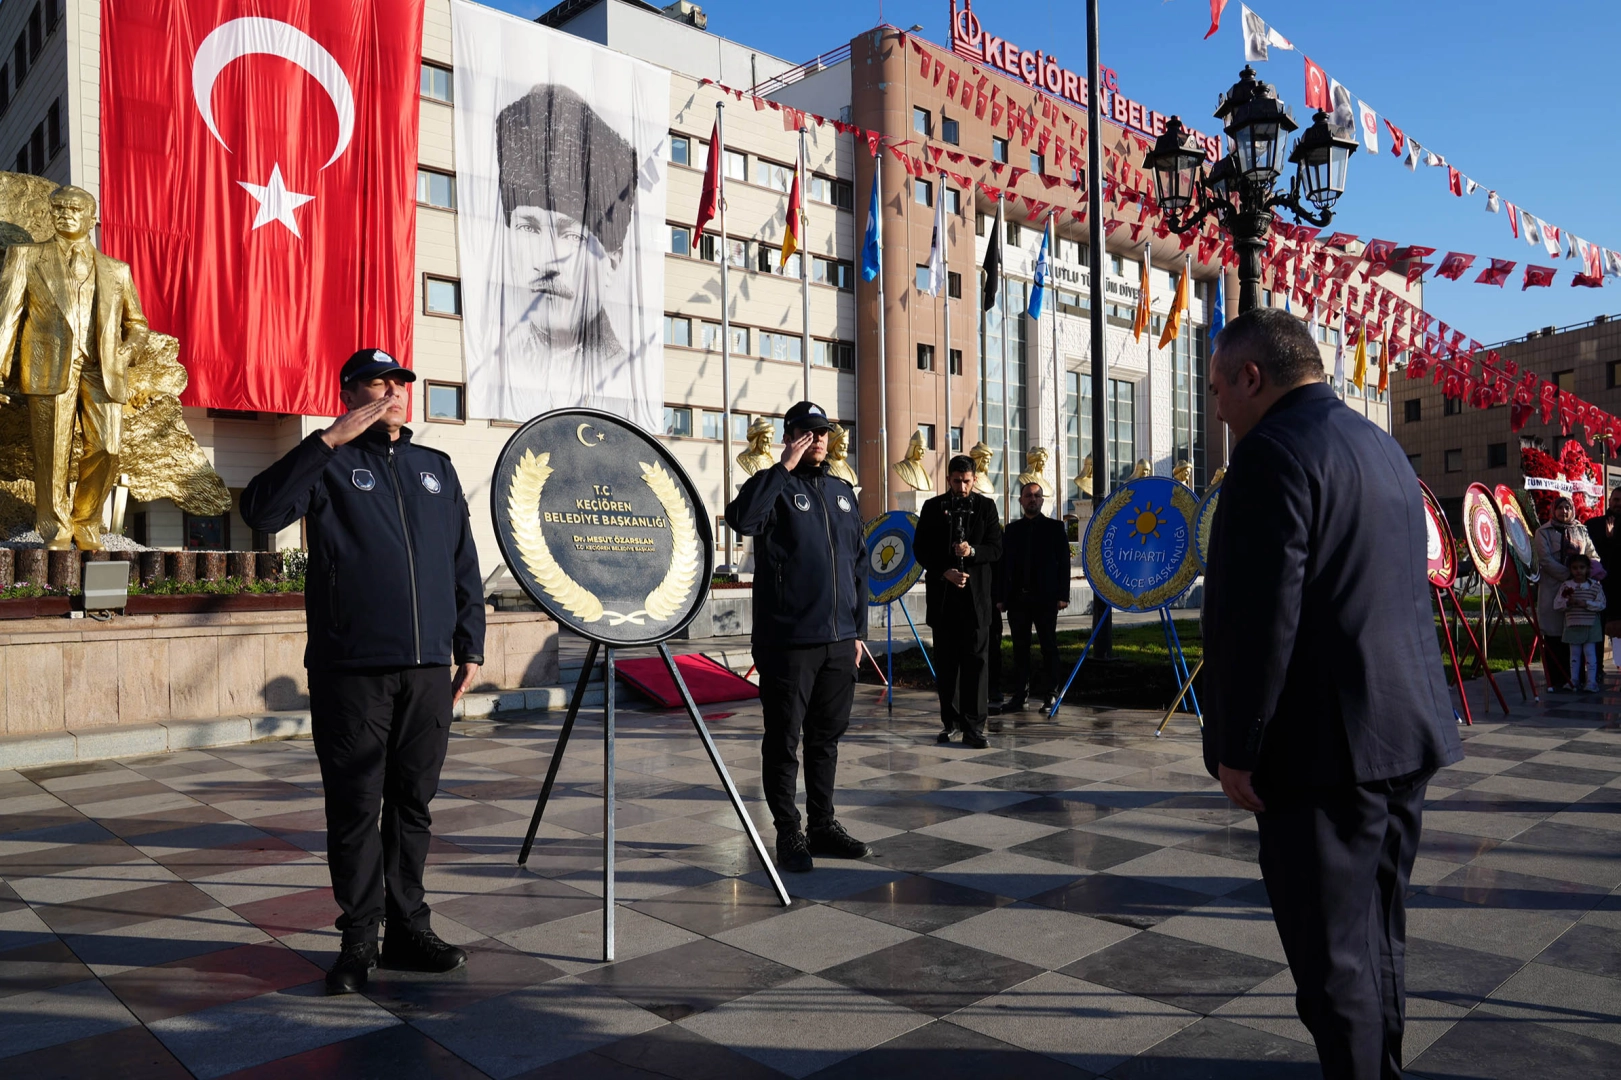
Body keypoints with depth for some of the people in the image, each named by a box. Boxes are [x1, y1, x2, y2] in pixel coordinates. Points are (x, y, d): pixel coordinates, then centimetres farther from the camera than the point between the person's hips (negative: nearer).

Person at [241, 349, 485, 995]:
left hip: (428, 670, 4)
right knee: (355, 807, 3)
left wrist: (470, 647, 12)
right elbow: (260, 511, -14)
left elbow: (464, 565, 16)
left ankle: (408, 929, 21)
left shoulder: (436, 469, 16)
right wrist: (329, 440, -16)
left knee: (413, 803, 10)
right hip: (351, 670, -3)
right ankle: (359, 938, 16)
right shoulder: (330, 467, 4)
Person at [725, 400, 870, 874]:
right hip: (789, 640, -6)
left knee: (827, 736, 14)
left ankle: (823, 825, 27)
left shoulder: (841, 490, 15)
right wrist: (783, 468, -21)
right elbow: (741, 518, -27)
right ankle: (789, 834, 13)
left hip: (839, 640, 6)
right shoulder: (775, 485, -3)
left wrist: (858, 627, 14)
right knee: (784, 739, 2)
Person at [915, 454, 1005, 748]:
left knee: (975, 660, -5)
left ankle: (973, 726, -4)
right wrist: (945, 572, -11)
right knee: (945, 661, 7)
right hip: (942, 595, 1)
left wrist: (972, 551, -18)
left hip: (976, 595, -1)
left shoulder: (986, 506, 5)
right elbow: (920, 549, 2)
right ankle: (950, 721, 18)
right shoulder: (933, 507, 6)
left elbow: (996, 549, 2)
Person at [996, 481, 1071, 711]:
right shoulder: (1011, 529, 11)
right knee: (1020, 648, 6)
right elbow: (1003, 564, 9)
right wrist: (1001, 596, 3)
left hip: (1045, 598, -3)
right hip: (1017, 597, 3)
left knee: (1049, 646, 2)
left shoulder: (1055, 527, 4)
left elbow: (1064, 562, -1)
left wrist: (1063, 595, -8)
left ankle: (1048, 694, 8)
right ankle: (1018, 695, 10)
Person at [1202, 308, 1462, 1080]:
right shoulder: (1382, 447, 15)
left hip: (1326, 746, -10)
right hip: (1405, 730, 10)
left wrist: (1236, 749, -15)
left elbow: (1259, 618, -22)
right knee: (1378, 935, 20)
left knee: (1333, 950, 1)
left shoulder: (1273, 453, -15)